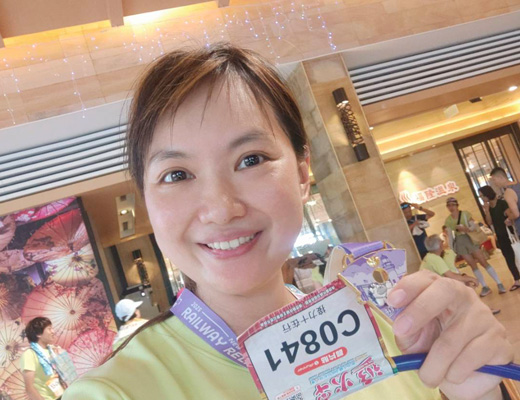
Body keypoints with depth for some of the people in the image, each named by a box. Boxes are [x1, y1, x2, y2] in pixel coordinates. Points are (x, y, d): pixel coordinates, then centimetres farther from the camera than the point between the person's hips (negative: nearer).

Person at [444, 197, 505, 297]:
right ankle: (485, 287, 12)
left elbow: (473, 225, -12)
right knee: (473, 265, 5)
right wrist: (451, 249, 6)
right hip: (459, 242, 3)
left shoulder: (465, 214, -5)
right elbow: (450, 235, 6)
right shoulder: (448, 220, 2)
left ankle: (499, 284, 1)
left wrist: (468, 229, -34)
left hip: (469, 239, -3)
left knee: (483, 262, -5)